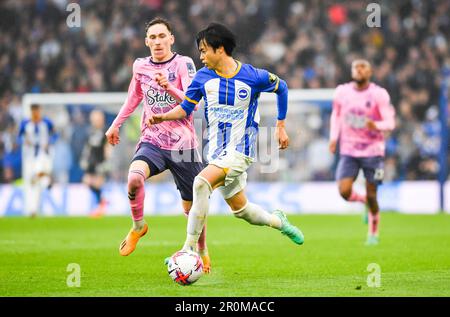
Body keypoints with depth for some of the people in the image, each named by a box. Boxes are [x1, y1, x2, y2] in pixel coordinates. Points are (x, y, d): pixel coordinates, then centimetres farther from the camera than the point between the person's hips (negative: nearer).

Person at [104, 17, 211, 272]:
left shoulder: (183, 64, -6)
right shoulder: (140, 66, 7)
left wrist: (169, 88, -32)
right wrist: (116, 124, 27)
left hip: (183, 144, -2)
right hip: (152, 142, 2)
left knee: (192, 206, 5)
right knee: (134, 178, -30)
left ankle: (202, 250, 31)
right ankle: (138, 227, -3)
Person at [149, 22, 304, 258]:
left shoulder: (253, 76, -11)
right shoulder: (203, 77, -1)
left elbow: (281, 88, 8)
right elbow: (185, 108, 7)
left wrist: (281, 127, 9)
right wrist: (164, 116, -14)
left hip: (240, 150, -6)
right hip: (216, 152, 6)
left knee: (201, 183, -28)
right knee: (239, 209, 17)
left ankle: (190, 248, -25)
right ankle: (278, 221, 47)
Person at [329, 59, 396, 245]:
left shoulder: (379, 94, -9)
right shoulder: (342, 92, 1)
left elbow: (390, 123, -10)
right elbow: (336, 115, 18)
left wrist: (376, 125, -32)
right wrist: (334, 137, 4)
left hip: (372, 151, -2)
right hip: (348, 151, 2)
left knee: (371, 196, 0)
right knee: (344, 192, -15)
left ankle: (374, 233, 23)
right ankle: (363, 200, 21)